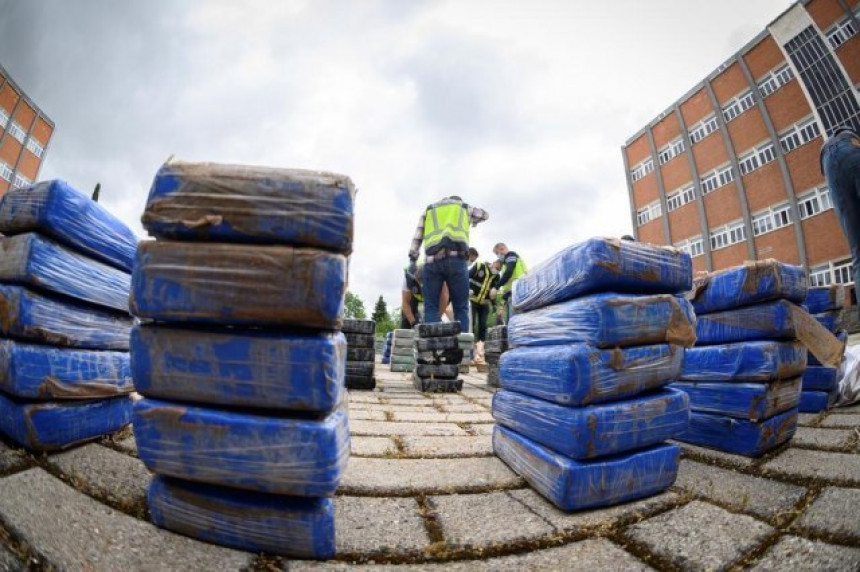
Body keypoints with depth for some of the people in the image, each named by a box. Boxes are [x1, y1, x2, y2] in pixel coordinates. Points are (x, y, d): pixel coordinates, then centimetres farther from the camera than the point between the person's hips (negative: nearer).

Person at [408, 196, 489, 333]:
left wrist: (412, 259, 18)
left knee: (431, 307, 4)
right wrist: (473, 221, 63)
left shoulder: (428, 209, 30)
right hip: (456, 259, -1)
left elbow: (417, 237, 19)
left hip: (432, 260, 1)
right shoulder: (464, 207, 28)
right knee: (461, 308, 4)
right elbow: (485, 214, 46)